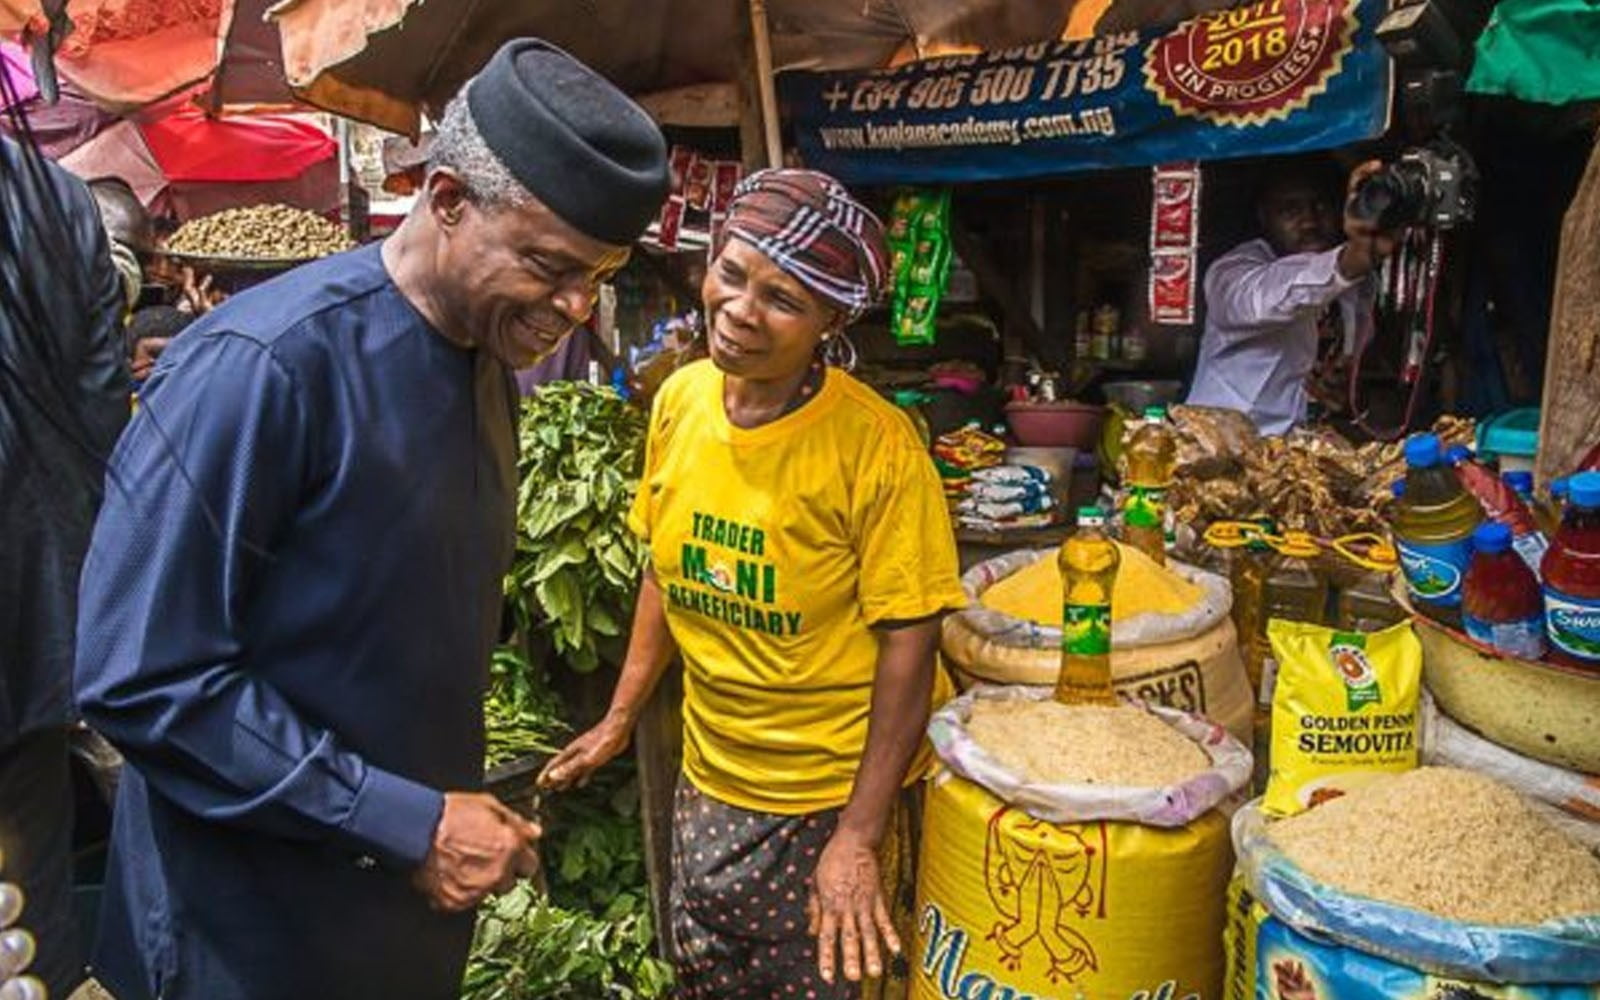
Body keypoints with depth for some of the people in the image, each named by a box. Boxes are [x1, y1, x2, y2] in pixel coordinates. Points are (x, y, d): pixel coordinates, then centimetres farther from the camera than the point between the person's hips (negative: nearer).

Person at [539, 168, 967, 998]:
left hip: (837, 796, -5)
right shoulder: (681, 398, -5)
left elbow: (908, 645, -17)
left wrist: (858, 836, -15)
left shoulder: (876, 447, -21)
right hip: (711, 782, 5)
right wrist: (618, 721, 10)